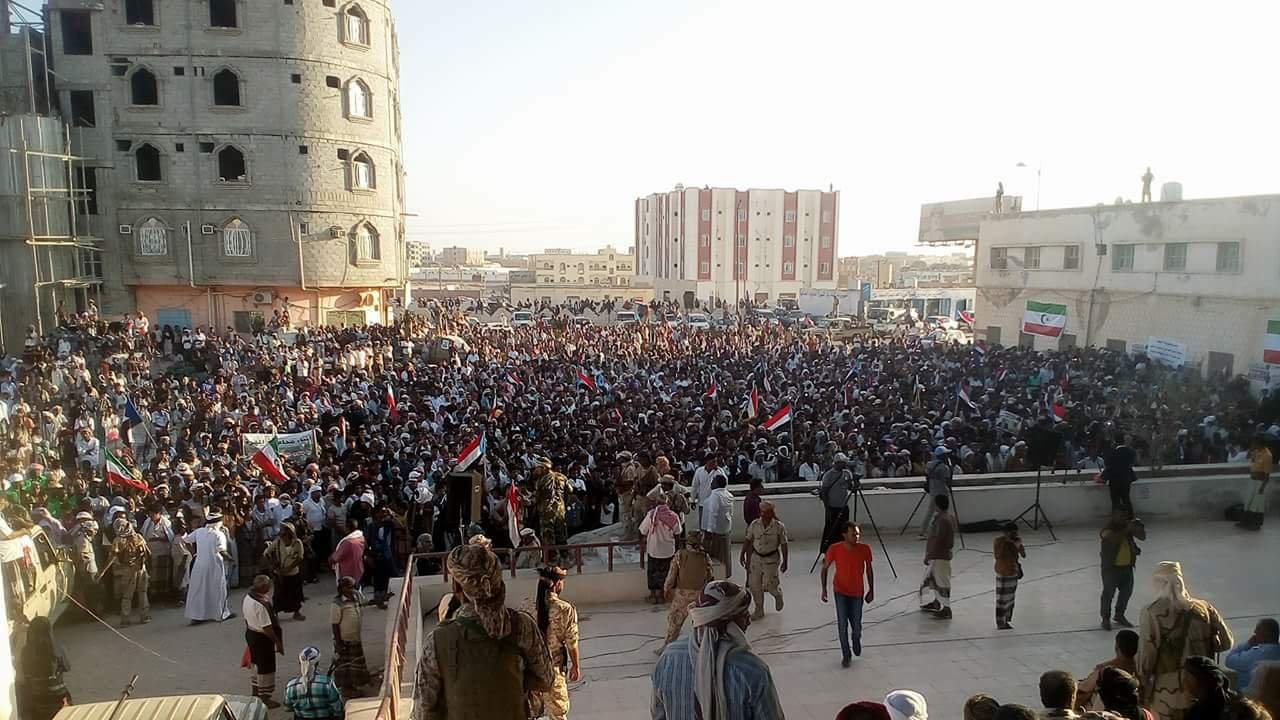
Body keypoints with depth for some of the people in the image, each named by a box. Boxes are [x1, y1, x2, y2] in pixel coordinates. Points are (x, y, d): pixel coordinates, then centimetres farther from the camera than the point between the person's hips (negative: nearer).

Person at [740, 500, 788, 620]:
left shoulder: (779, 526, -13)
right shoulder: (754, 524, -6)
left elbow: (783, 545, -6)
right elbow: (747, 540, 5)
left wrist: (785, 562, -4)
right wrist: (742, 554, 4)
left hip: (771, 558, -3)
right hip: (756, 557, 3)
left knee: (769, 584, -3)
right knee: (754, 585, 5)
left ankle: (778, 595, 34)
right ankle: (759, 610, 23)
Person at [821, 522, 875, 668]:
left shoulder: (865, 549, -18)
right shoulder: (834, 549, -22)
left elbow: (869, 568, -1)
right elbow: (825, 567, -6)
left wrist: (871, 590, 3)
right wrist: (824, 589, -9)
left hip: (857, 592, 1)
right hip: (840, 591, -1)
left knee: (856, 625, 10)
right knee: (842, 623, -8)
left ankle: (856, 639, 46)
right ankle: (846, 655, 13)